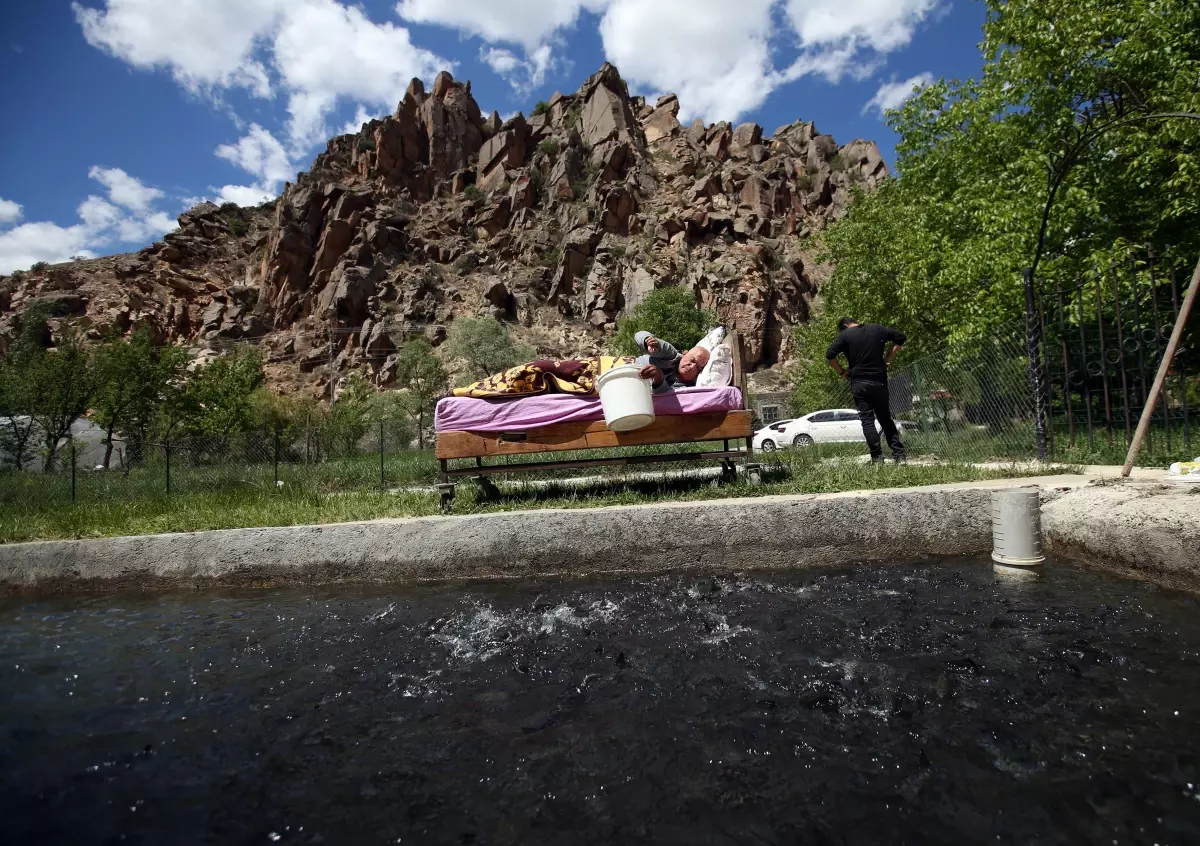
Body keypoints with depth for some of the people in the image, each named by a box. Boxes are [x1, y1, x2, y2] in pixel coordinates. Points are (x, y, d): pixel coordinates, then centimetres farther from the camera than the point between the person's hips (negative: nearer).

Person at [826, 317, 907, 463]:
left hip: (859, 383, -3)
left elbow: (829, 355, -12)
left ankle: (877, 456, -4)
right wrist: (887, 359, 12)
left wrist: (842, 372, 1)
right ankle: (898, 453, 9)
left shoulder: (845, 335, -1)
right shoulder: (877, 329, 9)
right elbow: (900, 337, 11)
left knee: (867, 421, 1)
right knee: (886, 418, 13)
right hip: (879, 381, 3)